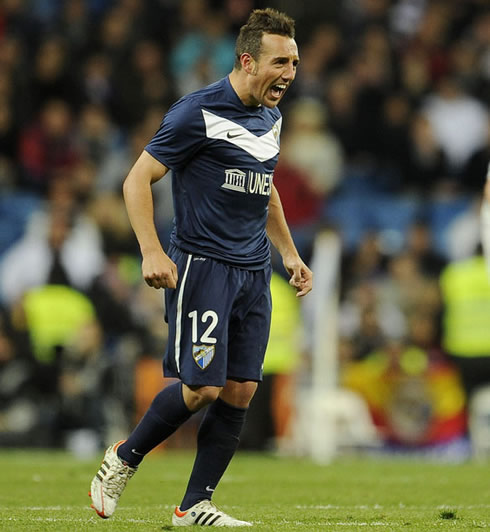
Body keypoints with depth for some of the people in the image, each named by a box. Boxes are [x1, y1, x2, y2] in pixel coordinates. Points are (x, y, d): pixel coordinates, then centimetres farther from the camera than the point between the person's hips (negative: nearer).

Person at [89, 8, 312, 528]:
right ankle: (123, 459, 11)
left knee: (240, 389, 0)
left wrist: (289, 253, 24)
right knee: (202, 387, -12)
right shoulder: (198, 112, -11)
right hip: (202, 265, -7)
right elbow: (137, 179, -10)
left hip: (254, 272, 7)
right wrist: (152, 252, -20)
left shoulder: (270, 118, 13)